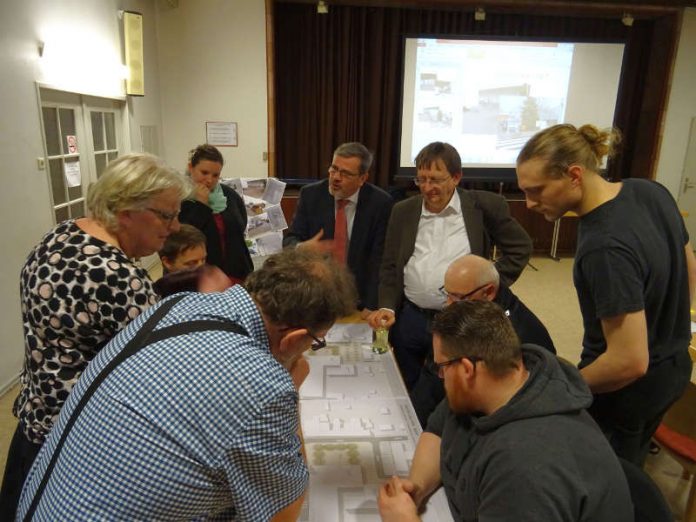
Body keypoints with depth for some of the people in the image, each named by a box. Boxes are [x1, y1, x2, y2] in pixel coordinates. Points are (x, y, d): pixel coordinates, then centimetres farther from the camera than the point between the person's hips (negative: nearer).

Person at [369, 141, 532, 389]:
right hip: (409, 320, 3)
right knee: (409, 396, 16)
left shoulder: (484, 205, -4)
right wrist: (387, 307, -6)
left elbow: (520, 247, 4)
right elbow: (390, 267, 8)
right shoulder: (403, 211, 5)